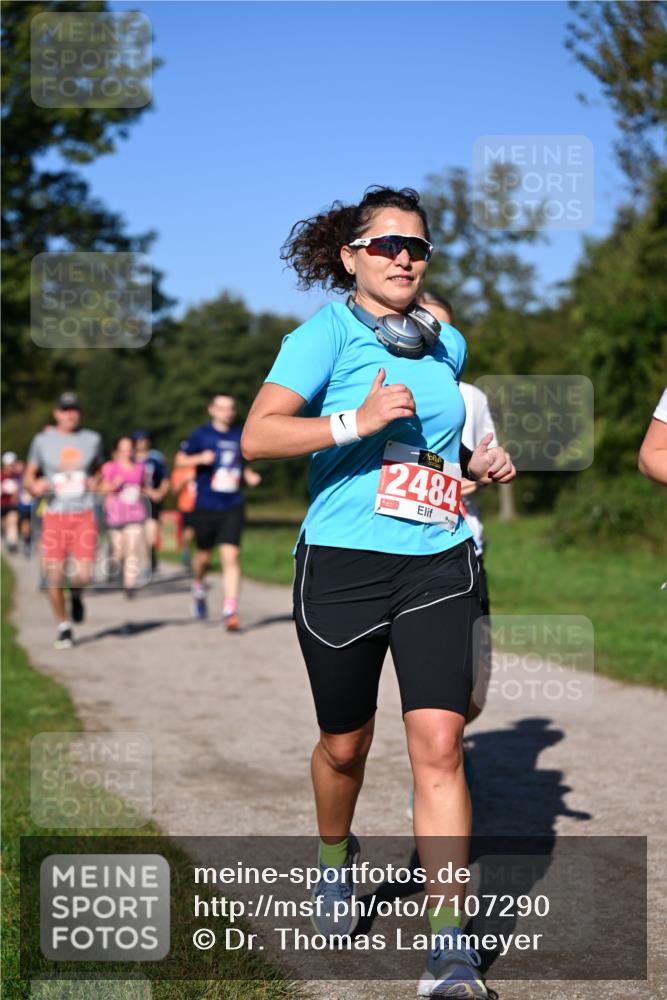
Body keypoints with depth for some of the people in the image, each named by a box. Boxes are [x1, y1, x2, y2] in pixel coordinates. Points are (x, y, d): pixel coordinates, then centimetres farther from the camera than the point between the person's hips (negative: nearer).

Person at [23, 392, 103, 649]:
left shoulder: (92, 439, 7)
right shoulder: (43, 440, 2)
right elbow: (29, 476, 9)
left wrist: (95, 482, 3)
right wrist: (35, 486, -13)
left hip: (84, 515, 0)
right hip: (54, 515, 0)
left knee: (83, 575, -11)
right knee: (54, 576, -3)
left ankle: (76, 594, 26)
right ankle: (64, 627, 17)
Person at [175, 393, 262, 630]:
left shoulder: (240, 436, 9)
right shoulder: (201, 435, 0)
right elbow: (180, 460, 2)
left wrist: (250, 476, 3)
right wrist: (200, 458, -16)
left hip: (232, 507, 1)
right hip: (205, 506, -1)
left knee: (231, 556, -12)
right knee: (204, 555, 11)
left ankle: (230, 611, -12)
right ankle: (198, 587, 44)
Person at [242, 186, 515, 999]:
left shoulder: (446, 344, 11)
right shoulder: (327, 333, -5)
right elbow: (258, 436, -18)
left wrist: (478, 463, 9)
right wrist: (356, 422, -27)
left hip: (438, 565, 3)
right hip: (342, 565, -3)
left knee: (438, 743, -10)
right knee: (344, 745, 12)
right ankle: (334, 858, 45)